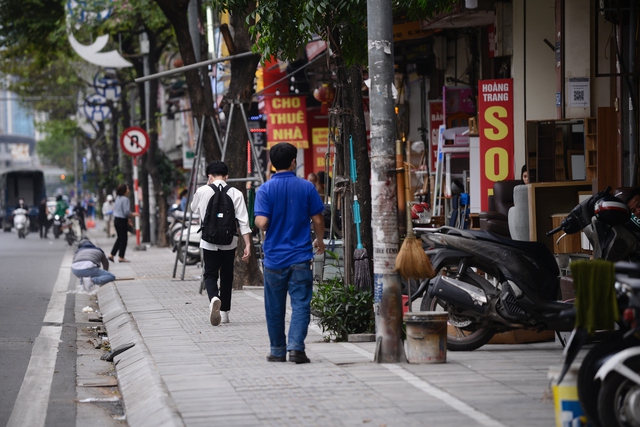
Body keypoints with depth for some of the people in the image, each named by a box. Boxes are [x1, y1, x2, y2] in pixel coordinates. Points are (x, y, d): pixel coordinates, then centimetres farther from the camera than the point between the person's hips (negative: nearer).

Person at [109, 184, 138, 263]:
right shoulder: (125, 199, -16)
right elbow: (127, 212, -22)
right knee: (123, 238, 1)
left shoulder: (117, 198, 11)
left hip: (116, 220, 9)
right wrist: (133, 215, -4)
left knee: (119, 238, 16)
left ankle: (111, 255, 14)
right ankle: (121, 257, 5)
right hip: (122, 221, -9)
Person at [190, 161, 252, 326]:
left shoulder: (202, 192, -4)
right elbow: (243, 221, -8)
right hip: (229, 242, 1)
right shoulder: (235, 193, -4)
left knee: (210, 274, 5)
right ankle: (224, 312, 22)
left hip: (209, 241, -1)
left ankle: (214, 298, -27)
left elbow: (194, 208, 18)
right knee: (227, 275, 16)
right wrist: (247, 245, -7)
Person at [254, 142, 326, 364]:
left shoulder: (265, 189, -5)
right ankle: (296, 347, -14)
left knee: (275, 307, 11)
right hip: (301, 257, 0)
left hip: (274, 257, 0)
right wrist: (320, 241, 20)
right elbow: (318, 220, 1)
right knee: (300, 304, -1)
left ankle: (278, 351, 18)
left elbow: (262, 223, -14)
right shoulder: (306, 187, -2)